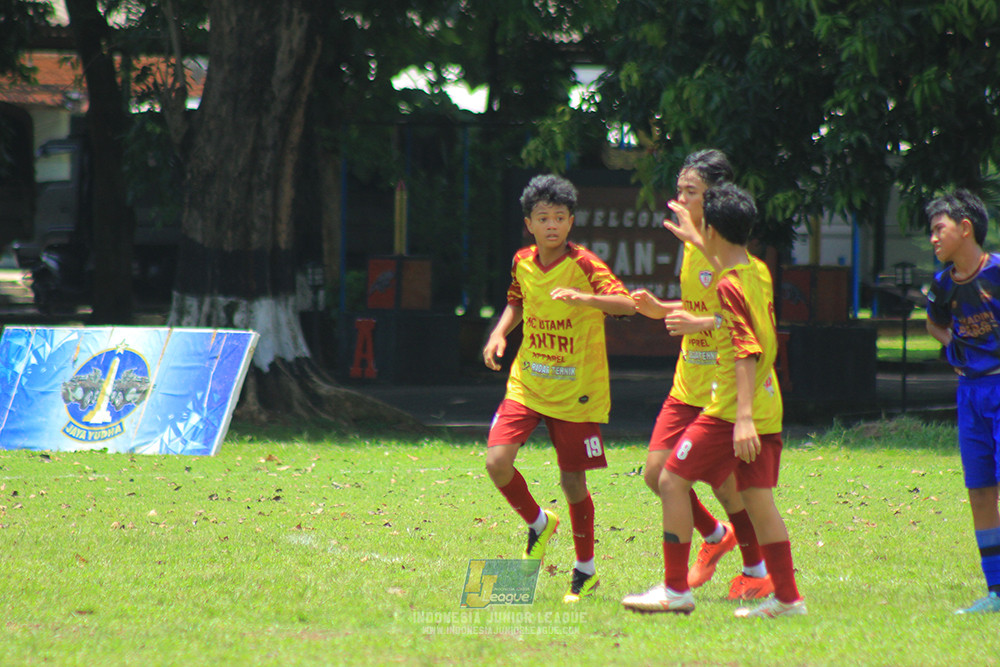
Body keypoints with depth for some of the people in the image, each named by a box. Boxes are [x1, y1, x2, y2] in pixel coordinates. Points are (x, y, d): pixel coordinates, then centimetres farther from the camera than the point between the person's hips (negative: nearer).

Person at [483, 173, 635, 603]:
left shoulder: (583, 264, -13)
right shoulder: (523, 262, 2)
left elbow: (627, 304, -24)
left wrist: (585, 298, -40)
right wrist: (499, 334, 4)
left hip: (576, 391, -4)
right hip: (527, 384, 4)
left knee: (573, 480, 1)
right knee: (497, 461, -14)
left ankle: (585, 572, 21)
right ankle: (538, 525, 16)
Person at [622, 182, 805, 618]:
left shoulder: (730, 287, -15)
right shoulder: (757, 274, 11)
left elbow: (746, 352, -23)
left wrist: (743, 418, -29)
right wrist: (694, 238, 49)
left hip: (731, 411, -9)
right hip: (766, 410, 9)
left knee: (672, 481, -1)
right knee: (758, 499, 8)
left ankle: (676, 589, -1)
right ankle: (787, 596, 5)